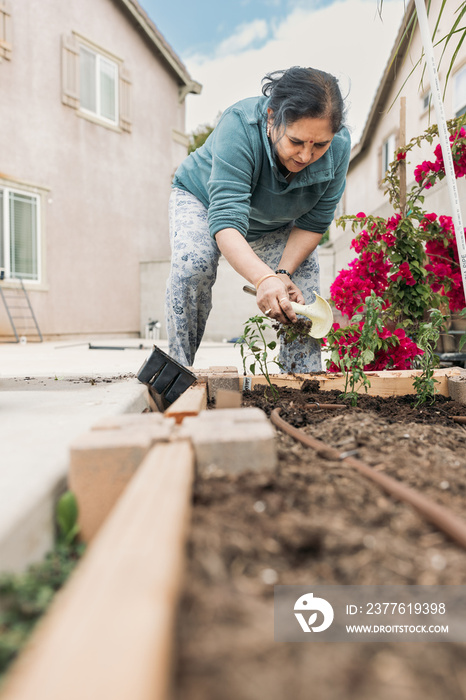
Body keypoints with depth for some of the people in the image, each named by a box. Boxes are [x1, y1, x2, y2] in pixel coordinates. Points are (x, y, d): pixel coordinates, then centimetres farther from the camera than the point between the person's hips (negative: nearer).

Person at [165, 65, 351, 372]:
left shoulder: (339, 146, -29)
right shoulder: (239, 125, -41)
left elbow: (313, 223, -18)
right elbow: (225, 221, -50)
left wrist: (284, 273, -33)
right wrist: (264, 278, -66)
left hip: (276, 223, 4)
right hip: (204, 198, -3)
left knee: (304, 287, -13)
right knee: (193, 263, -31)